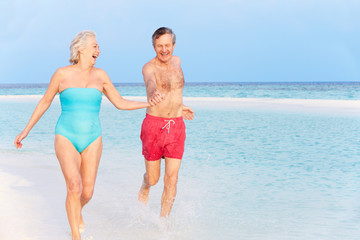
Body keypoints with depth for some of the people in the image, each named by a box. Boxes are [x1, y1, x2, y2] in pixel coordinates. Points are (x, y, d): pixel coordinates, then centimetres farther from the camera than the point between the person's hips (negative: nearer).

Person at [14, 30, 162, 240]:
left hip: (92, 140, 3)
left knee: (87, 192, 2)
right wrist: (26, 130, 8)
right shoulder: (62, 74, -4)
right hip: (66, 138, -3)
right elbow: (45, 101, 7)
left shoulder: (100, 76, 4)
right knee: (74, 187, -20)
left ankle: (77, 211, 39)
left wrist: (149, 103, -4)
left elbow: (121, 103, 8)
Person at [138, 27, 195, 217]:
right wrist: (154, 92, -58)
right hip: (154, 125, -4)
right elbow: (150, 81, -36)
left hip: (176, 127, 4)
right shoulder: (149, 67, -11)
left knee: (171, 179, -5)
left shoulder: (177, 61, 8)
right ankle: (144, 187, 44)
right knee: (153, 178, 8)